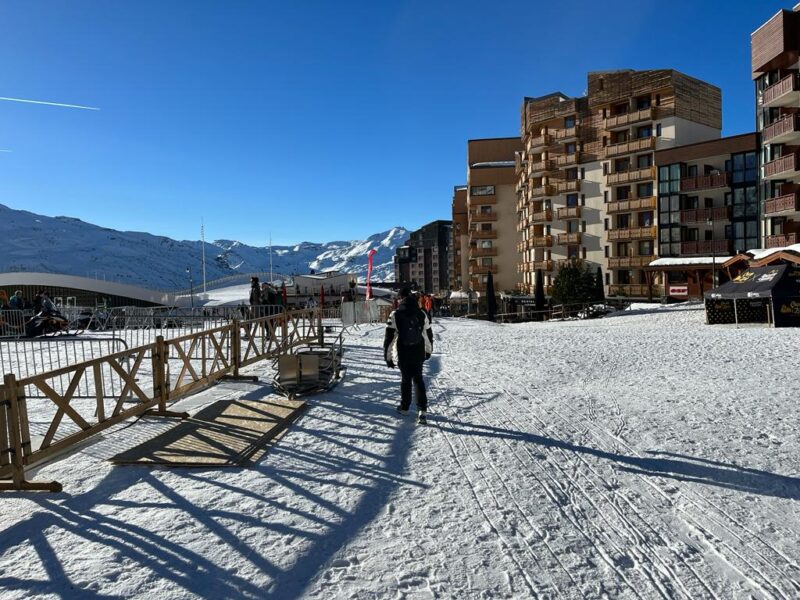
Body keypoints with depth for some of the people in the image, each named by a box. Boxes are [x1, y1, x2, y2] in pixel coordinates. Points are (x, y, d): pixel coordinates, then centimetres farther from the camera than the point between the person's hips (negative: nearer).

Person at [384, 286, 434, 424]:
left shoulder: (395, 315, -13)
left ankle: (404, 407, 27)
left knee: (406, 379, 15)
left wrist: (388, 357, -3)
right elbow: (429, 335, 9)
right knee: (418, 379, 13)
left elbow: (389, 338, -12)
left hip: (403, 355, -2)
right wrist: (428, 351, 23)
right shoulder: (422, 315, -1)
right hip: (419, 354, 2)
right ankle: (422, 409, 1)